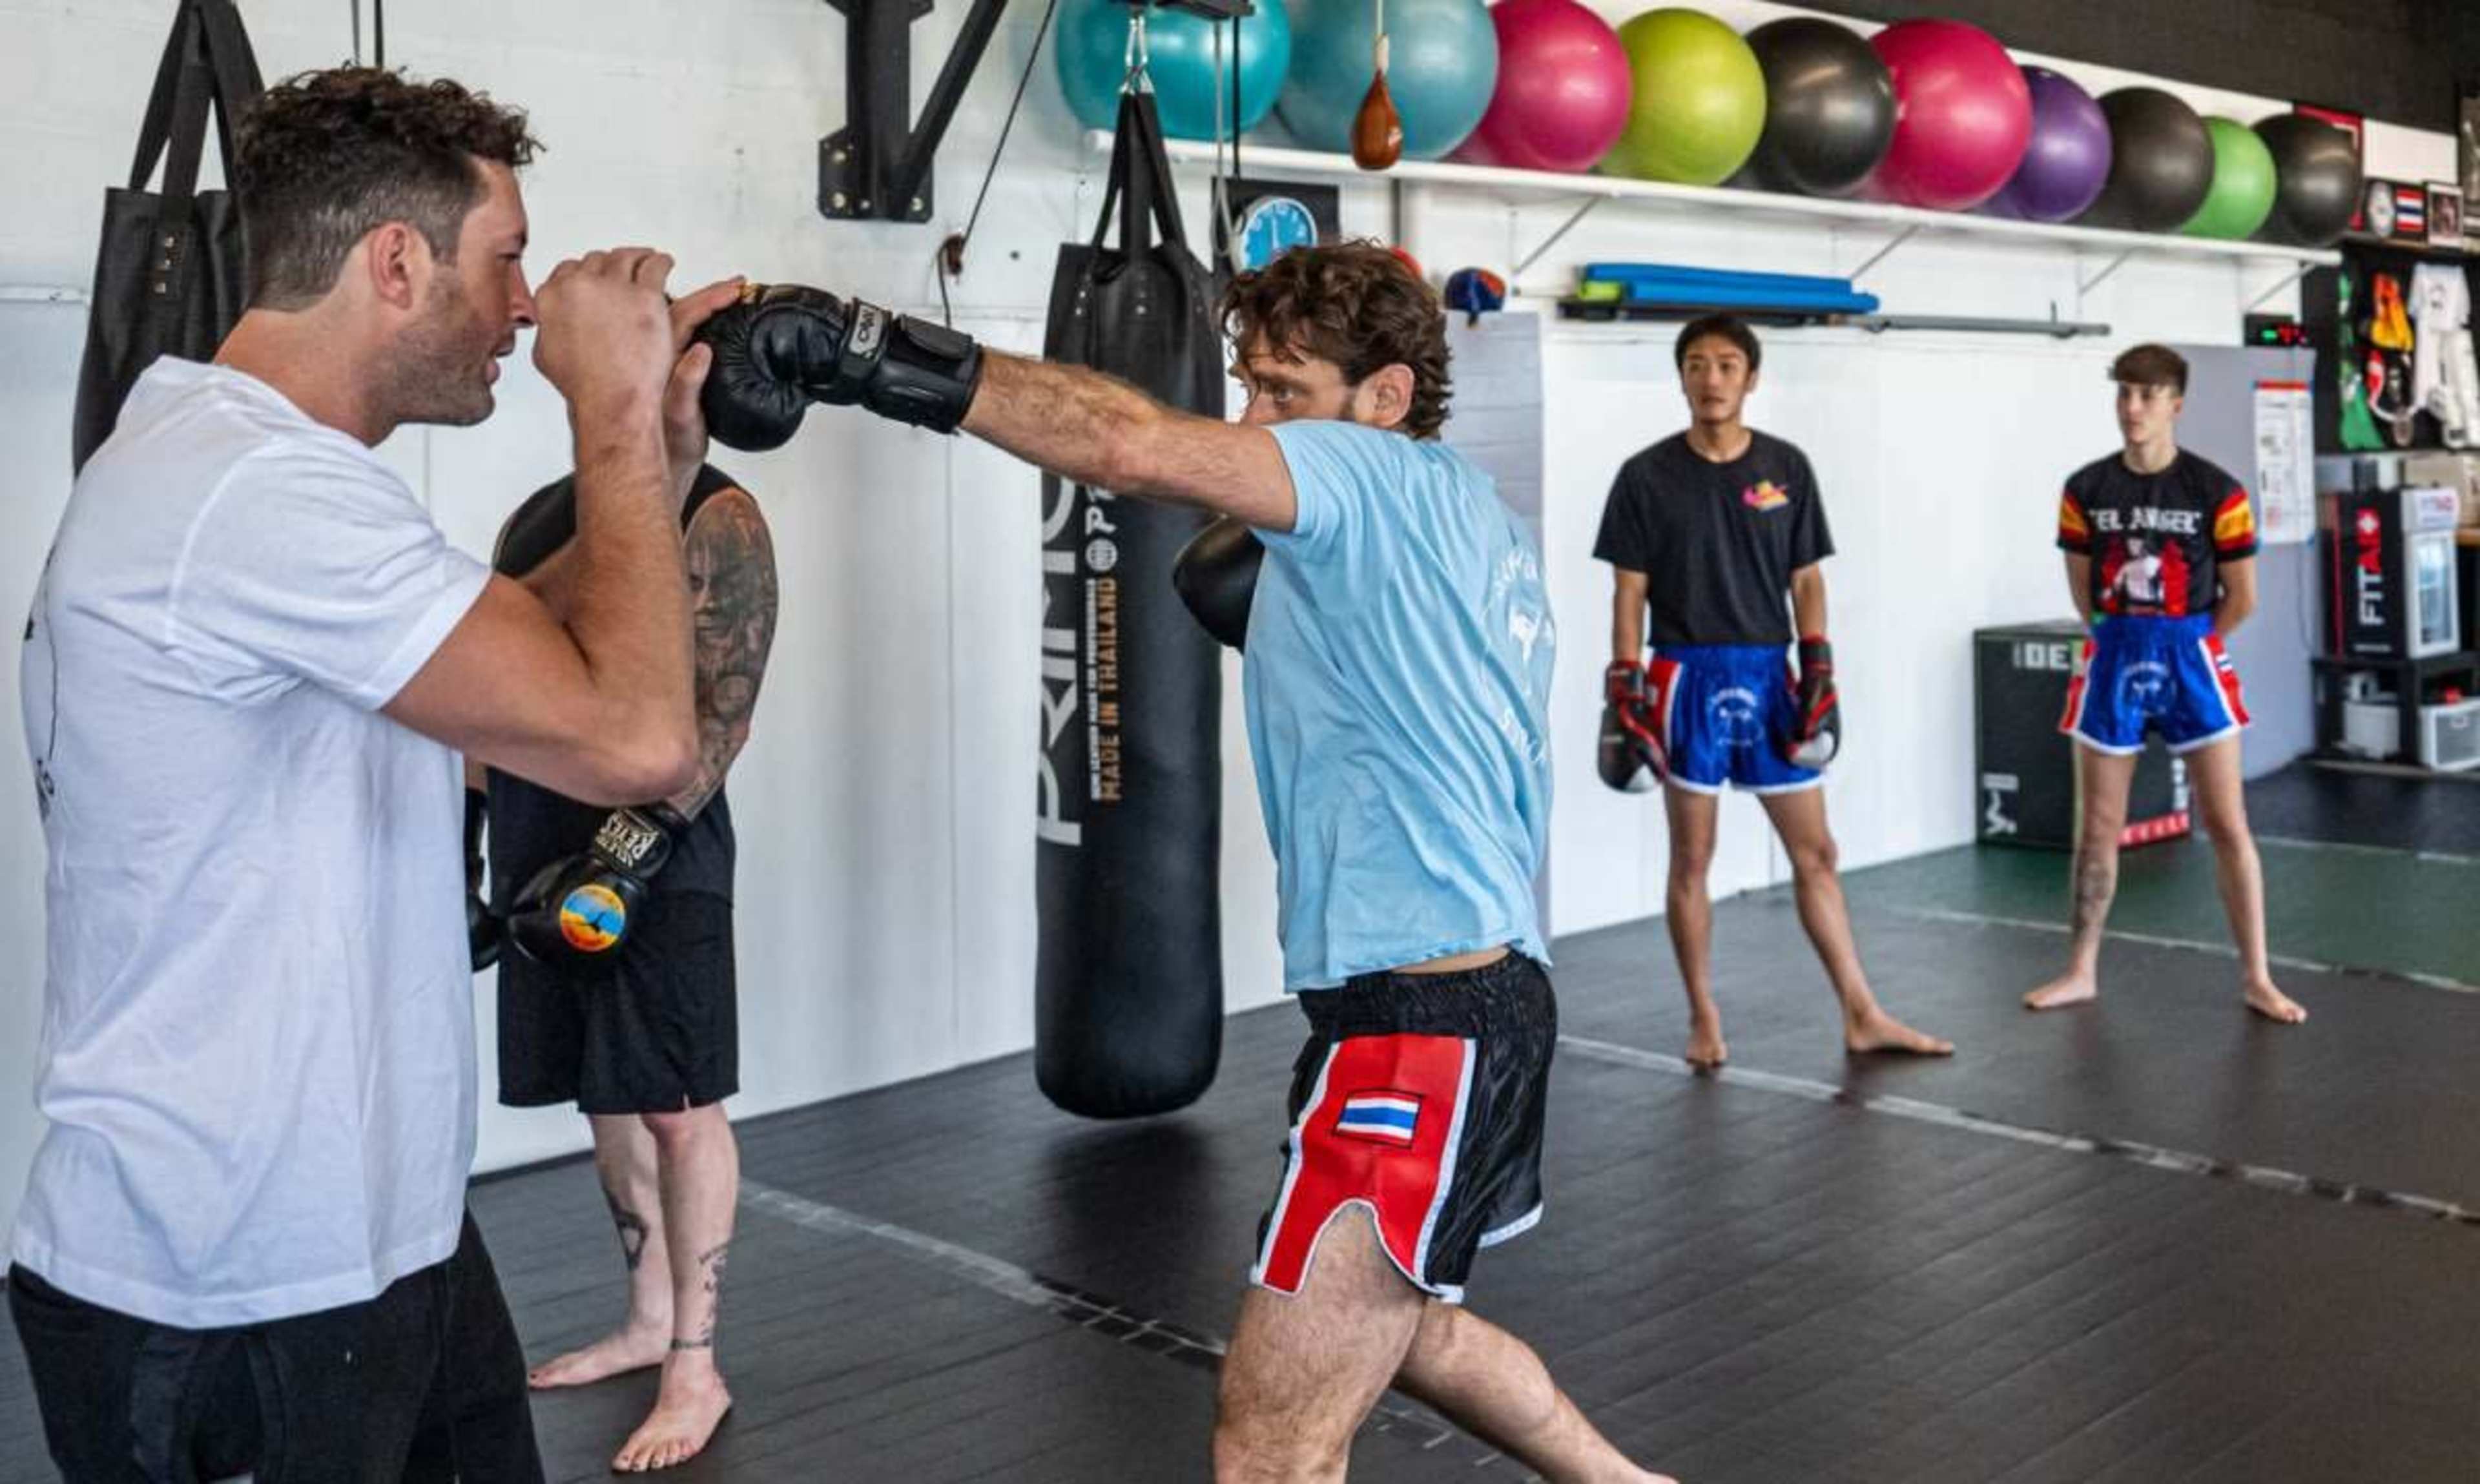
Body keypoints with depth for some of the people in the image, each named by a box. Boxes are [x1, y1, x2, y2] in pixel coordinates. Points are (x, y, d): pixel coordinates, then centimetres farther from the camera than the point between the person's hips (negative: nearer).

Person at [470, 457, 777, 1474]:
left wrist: (631, 846, -22)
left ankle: (695, 1372, 7)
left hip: (656, 851, -7)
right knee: (608, 1097, 15)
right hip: (541, 850, 7)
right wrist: (461, 829, 13)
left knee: (678, 1110, -3)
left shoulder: (716, 516, -7)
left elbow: (724, 708, -15)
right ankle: (649, 1322, 29)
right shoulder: (539, 515, 15)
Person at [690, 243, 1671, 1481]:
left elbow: (1133, 447, -30)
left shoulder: (1392, 484, -13)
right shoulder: (1476, 530, 15)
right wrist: (1289, 617, 16)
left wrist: (869, 353, -32)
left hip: (1417, 1018, -11)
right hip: (1481, 993, 11)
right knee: (1393, 1321, 31)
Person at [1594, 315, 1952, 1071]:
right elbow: (1629, 593, -1)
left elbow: (1807, 581, 8)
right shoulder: (1648, 476, -2)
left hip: (1769, 675, 3)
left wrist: (1820, 675, 1)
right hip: (1689, 678, -2)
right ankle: (1704, 1020, 16)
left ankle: (1862, 1016, 13)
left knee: (1816, 852, 6)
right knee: (1692, 858, 5)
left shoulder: (1786, 468, 5)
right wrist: (1624, 692, -7)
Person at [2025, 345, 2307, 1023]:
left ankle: (2257, 978, 8)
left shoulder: (2216, 493, -9)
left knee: (2228, 825, 0)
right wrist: (2126, 643, 8)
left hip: (2191, 657, -2)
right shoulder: (2086, 490, -1)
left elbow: (2241, 597, -2)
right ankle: (2082, 971, 19)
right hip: (2113, 658, 2)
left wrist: (2185, 648, 6)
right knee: (2099, 826, 8)